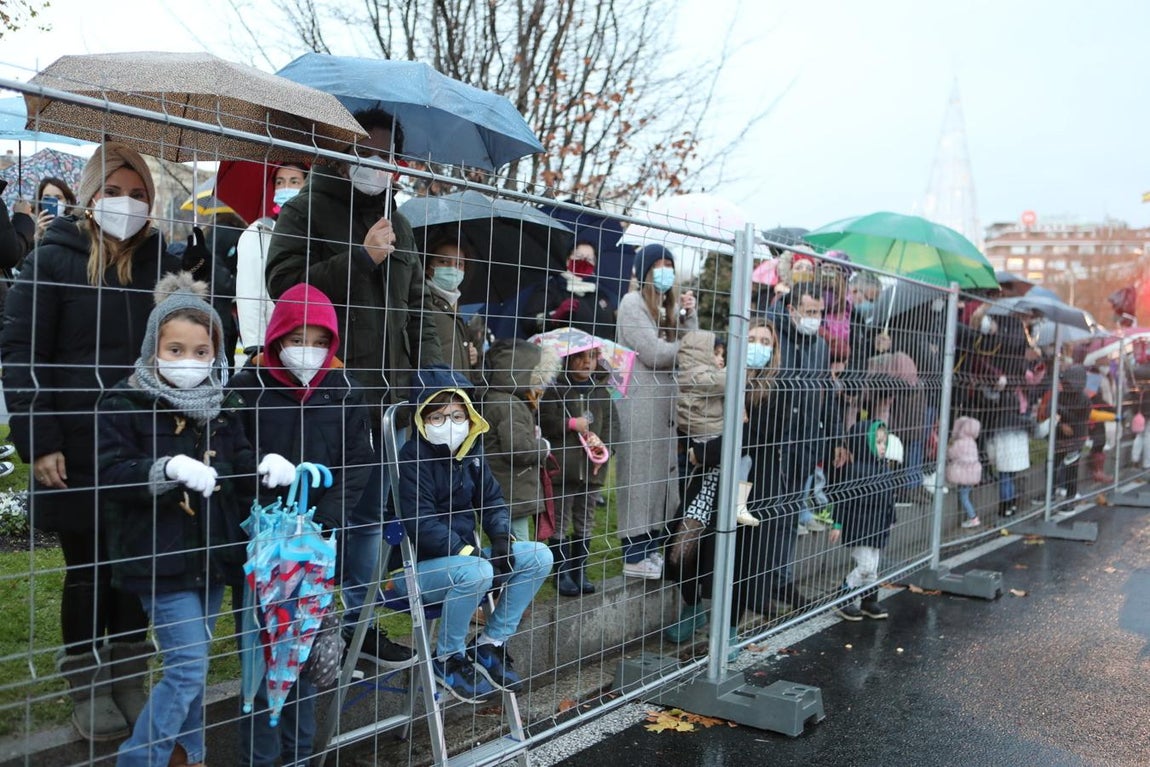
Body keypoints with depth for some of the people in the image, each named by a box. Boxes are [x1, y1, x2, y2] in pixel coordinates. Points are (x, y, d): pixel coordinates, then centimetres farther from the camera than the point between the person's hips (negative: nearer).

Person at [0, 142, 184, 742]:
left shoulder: (163, 264, 8)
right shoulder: (53, 259, -2)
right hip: (78, 450, -3)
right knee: (89, 570, 7)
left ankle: (130, 679, 26)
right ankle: (87, 686, 24)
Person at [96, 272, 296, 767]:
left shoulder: (221, 407, 7)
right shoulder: (125, 405, -8)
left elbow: (239, 465, 8)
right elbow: (110, 474, -16)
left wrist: (268, 465, -15)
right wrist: (168, 468, -31)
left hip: (212, 553, 6)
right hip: (161, 558, -6)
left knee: (191, 662, 18)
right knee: (189, 664, -8)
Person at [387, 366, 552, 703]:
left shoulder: (471, 452, 8)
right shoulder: (413, 457, -15)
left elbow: (492, 500, 13)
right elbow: (421, 525, -22)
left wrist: (500, 537, -8)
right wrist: (469, 553, -27)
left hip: (464, 557, 8)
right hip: (416, 567, -8)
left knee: (539, 557, -6)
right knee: (476, 573, -38)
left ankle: (490, 643, 3)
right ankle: (448, 659, -11)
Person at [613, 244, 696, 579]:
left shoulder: (668, 305, 19)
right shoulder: (632, 302, -5)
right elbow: (654, 353, -13)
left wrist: (688, 316, 0)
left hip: (666, 398, 8)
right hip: (640, 400, -8)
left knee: (664, 472, 8)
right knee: (640, 474, -5)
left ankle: (653, 548, 16)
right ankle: (634, 555, 1)